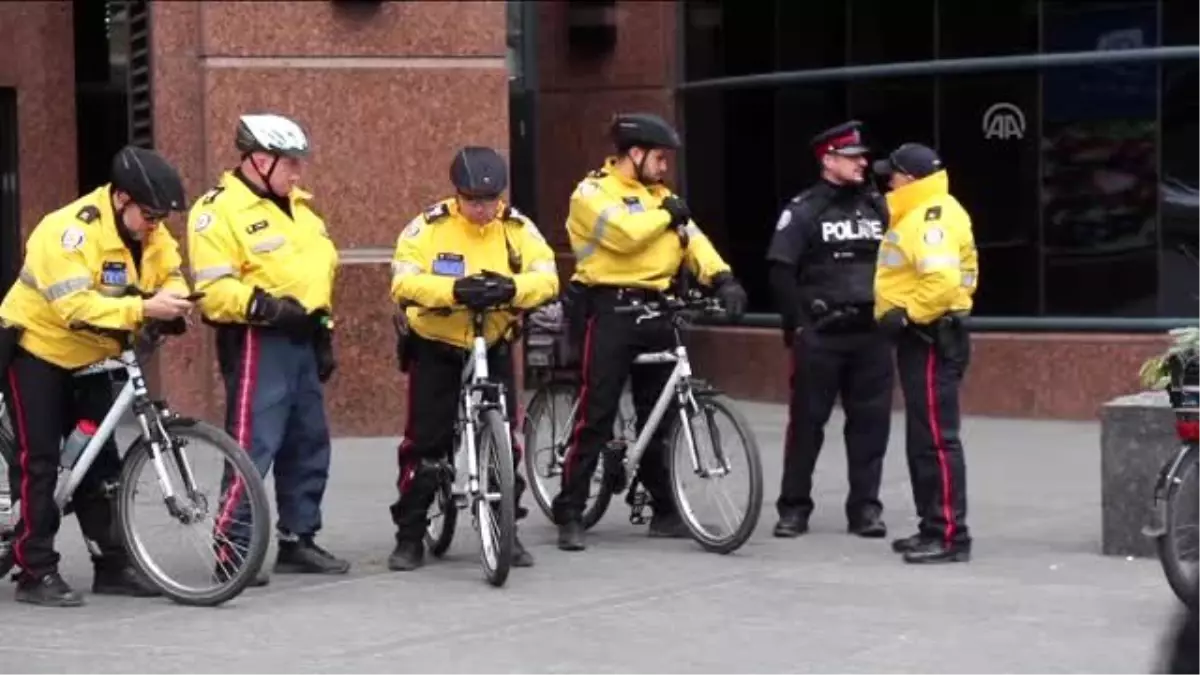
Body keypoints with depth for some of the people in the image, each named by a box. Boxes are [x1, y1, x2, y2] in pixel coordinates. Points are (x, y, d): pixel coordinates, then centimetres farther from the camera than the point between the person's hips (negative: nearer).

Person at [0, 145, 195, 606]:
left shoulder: (149, 231, -5)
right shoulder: (70, 231, -29)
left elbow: (169, 274, 1)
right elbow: (77, 307, -38)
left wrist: (174, 301, -23)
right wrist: (143, 309, -45)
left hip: (90, 358, 7)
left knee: (100, 463, 7)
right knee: (39, 463, -7)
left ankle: (112, 566, 13)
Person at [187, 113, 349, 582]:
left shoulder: (296, 206, 17)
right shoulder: (219, 211, -10)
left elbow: (321, 269, 24)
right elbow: (214, 290, -18)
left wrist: (324, 332, 21)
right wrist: (265, 307, -27)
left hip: (301, 339, 9)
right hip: (257, 342, -9)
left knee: (309, 444, 12)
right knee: (253, 445, -12)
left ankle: (298, 540, 22)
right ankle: (232, 550, -8)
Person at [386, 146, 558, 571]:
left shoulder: (517, 229, -5)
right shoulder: (429, 227, -13)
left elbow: (547, 278, -14)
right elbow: (404, 282, -22)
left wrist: (512, 288, -35)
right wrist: (454, 290, -39)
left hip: (494, 347, 2)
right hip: (436, 348, -2)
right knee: (425, 442, -1)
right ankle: (410, 535, 9)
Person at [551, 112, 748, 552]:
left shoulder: (658, 195, 18)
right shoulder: (592, 193, -4)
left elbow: (692, 239, 6)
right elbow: (623, 233, -21)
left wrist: (722, 278, -12)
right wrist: (665, 214, -4)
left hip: (653, 312, 7)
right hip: (609, 310, -7)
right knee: (595, 416, -8)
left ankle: (665, 511, 19)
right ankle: (569, 514, -3)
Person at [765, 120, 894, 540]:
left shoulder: (878, 206, 10)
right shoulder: (804, 209, -3)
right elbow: (781, 271, -6)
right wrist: (796, 324, -9)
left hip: (871, 332, 4)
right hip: (820, 334, -4)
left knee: (871, 421, 3)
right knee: (807, 420, 1)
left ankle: (865, 506, 11)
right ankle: (794, 507, 9)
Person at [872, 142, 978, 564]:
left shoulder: (931, 218, -17)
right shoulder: (921, 215, 17)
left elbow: (943, 279, -30)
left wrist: (907, 314, -22)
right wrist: (902, 313, 16)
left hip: (931, 338, -11)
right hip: (921, 337, 11)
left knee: (936, 438, -10)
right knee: (922, 438, 15)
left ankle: (951, 536, -10)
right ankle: (933, 528, 21)